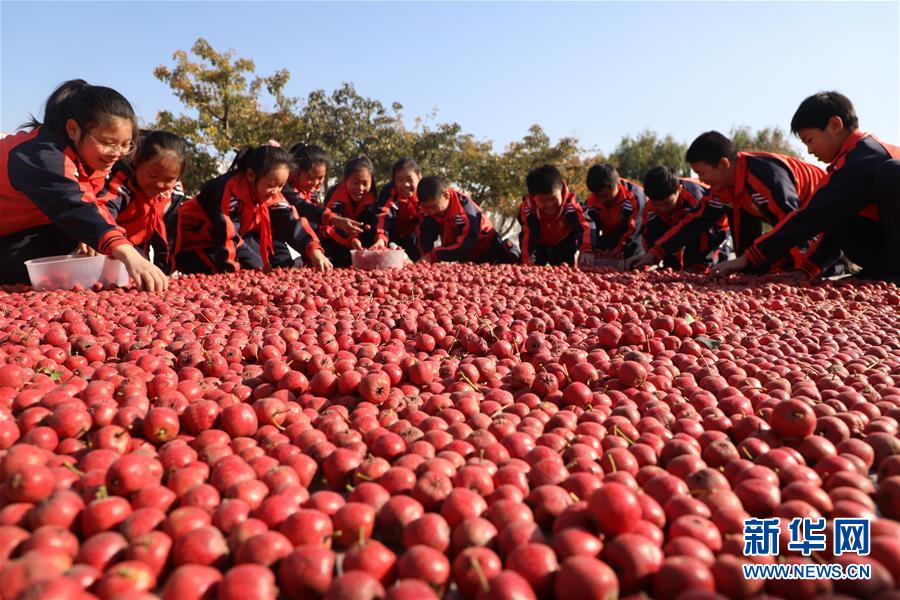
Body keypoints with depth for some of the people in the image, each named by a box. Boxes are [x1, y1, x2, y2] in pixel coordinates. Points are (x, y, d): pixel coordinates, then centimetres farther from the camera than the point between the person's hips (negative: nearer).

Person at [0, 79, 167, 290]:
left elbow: (97, 205, -6)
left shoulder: (91, 157, -5)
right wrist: (127, 253, -62)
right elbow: (73, 209, -48)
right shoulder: (42, 156, -33)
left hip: (34, 231, 8)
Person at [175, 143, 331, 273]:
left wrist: (313, 250, -31)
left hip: (237, 235, 7)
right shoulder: (228, 190, -32)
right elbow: (226, 236, -33)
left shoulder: (271, 194, -10)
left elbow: (291, 222, -15)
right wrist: (254, 268, -33)